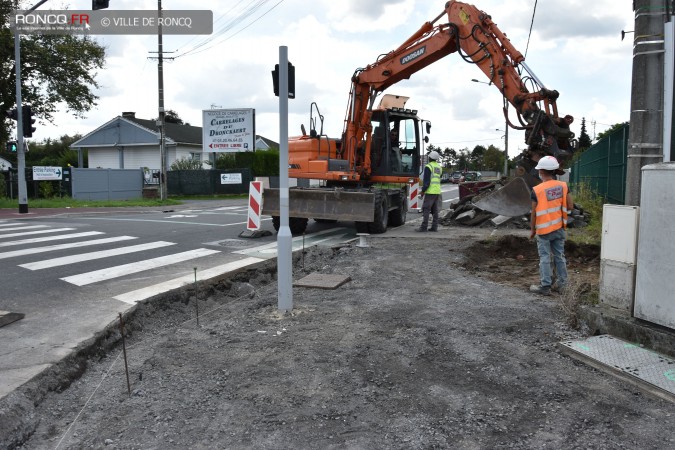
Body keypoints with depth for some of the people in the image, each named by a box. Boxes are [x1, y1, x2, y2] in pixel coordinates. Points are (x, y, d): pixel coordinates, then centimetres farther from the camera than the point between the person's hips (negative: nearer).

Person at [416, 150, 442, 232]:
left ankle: (423, 227, -10)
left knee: (426, 209, -7)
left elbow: (426, 180, -15)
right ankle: (434, 227, 9)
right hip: (437, 191, 8)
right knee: (435, 210, 9)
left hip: (430, 191, -8)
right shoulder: (439, 167, 16)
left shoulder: (428, 167, -9)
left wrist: (423, 191, -12)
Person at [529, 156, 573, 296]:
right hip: (559, 228, 4)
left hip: (544, 230, -4)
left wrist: (532, 229, 1)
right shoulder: (563, 186, -4)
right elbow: (570, 206, -1)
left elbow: (534, 213, -11)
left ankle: (545, 286, 8)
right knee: (559, 255, 16)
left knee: (545, 258, 3)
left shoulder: (537, 190, -17)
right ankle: (562, 283, 23)